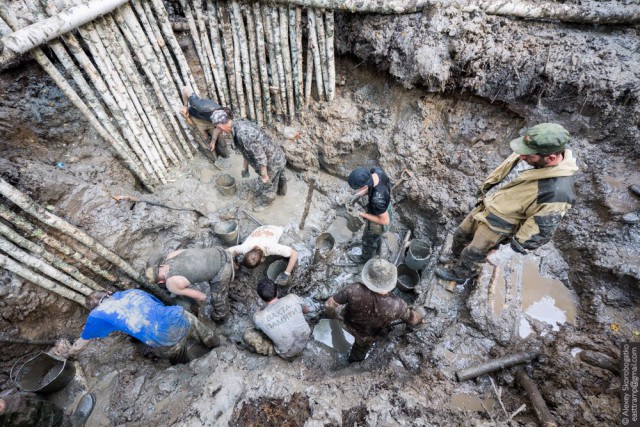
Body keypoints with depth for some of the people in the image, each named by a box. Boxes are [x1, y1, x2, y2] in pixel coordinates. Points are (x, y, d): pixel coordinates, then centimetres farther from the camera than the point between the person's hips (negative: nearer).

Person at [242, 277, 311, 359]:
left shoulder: (258, 317, -23)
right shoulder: (292, 298, -20)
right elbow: (306, 310, 3)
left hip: (287, 354, -3)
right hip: (305, 340, 3)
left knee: (247, 335, -1)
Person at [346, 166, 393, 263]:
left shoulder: (377, 199, -47)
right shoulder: (376, 171, -28)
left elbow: (385, 221, -30)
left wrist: (362, 214, -21)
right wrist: (359, 194, -13)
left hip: (379, 219, -6)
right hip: (384, 209, 7)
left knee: (369, 240, 26)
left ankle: (365, 258, 58)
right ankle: (377, 245, 70)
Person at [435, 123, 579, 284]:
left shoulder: (557, 190, -34)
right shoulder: (530, 154, -13)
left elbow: (543, 227, -23)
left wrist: (519, 244, -11)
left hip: (498, 224, -7)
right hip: (484, 205, 7)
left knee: (473, 254, 13)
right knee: (461, 234, 24)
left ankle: (459, 274, 42)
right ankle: (456, 257, 54)